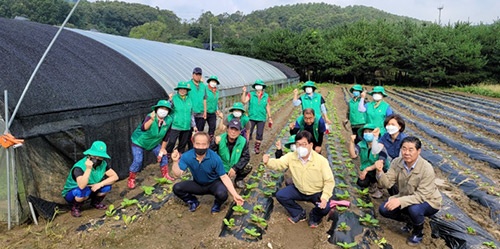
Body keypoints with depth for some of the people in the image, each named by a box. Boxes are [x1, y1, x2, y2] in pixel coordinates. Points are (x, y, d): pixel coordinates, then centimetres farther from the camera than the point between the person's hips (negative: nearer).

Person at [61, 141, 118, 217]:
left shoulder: (103, 164, -15)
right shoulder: (79, 167, -32)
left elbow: (115, 176, -16)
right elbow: (81, 186, -45)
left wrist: (100, 184, -28)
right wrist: (88, 169, -53)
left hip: (91, 189, 5)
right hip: (71, 193, -5)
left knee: (106, 185, -19)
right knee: (84, 190, -37)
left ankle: (95, 202, 8)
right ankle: (76, 207, -6)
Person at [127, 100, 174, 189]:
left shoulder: (169, 120, -17)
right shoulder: (150, 117, -32)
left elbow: (165, 136, -4)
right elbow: (143, 128, -53)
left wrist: (163, 148, 0)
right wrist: (152, 119, -68)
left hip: (154, 142, 5)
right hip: (139, 141, -5)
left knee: (163, 156, 5)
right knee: (138, 161, -15)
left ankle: (165, 175, 25)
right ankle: (131, 180, 7)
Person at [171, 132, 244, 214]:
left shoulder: (215, 158, -27)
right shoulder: (187, 156, -21)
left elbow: (224, 177, -21)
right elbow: (177, 174, -24)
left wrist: (235, 195, -28)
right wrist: (175, 161, -43)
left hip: (214, 183, -3)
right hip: (197, 184, 3)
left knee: (222, 194, -35)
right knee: (177, 188, -19)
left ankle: (217, 204, 4)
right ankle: (193, 202, 10)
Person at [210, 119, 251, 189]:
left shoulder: (243, 141, -12)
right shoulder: (220, 139, -17)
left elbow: (246, 157, -11)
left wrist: (235, 168, -22)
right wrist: (215, 144, -41)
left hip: (235, 169, 2)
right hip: (221, 169, -2)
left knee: (248, 167, -23)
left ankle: (238, 179, 9)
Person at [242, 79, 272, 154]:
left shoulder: (266, 96, 3)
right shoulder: (251, 95, -3)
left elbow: (268, 107, 8)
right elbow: (244, 101, -15)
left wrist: (269, 117, 10)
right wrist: (244, 92, -25)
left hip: (261, 119, 2)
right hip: (252, 118, -1)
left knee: (259, 134, 5)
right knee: (248, 132, 0)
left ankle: (257, 147, 22)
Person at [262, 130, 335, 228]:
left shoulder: (321, 160, -24)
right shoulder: (291, 156, -15)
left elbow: (329, 181, -20)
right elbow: (278, 163, -24)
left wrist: (325, 197, -34)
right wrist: (267, 162, -47)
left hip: (317, 192, -3)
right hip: (298, 190, 4)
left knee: (325, 208, -29)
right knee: (280, 195, -13)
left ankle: (314, 216, 10)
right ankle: (299, 213, 11)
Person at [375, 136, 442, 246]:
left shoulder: (427, 169, -29)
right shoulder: (397, 162, -14)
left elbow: (421, 196, -31)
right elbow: (387, 183, -16)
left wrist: (400, 201, -44)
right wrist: (380, 172, -38)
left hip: (428, 201, -5)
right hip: (407, 199, 5)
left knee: (414, 209, -37)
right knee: (384, 209, -13)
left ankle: (418, 232, -2)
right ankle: (410, 221, 16)